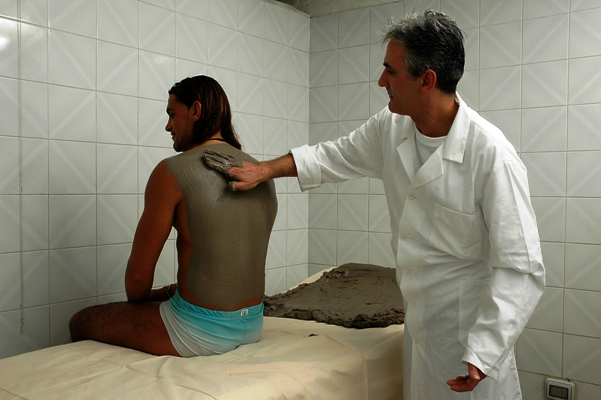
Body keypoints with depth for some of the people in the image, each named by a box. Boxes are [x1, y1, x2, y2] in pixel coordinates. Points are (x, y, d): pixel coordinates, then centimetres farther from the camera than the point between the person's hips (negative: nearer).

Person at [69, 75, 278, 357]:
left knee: (81, 322, 14)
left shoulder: (172, 172, -15)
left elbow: (138, 273, -9)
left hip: (199, 334, -7)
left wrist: (137, 302, 13)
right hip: (253, 327, 8)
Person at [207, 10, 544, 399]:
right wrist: (264, 170, 15)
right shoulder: (390, 127, -2)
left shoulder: (491, 154, -23)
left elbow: (520, 268, -21)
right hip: (418, 323, 6)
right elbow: (336, 156, 17)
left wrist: (482, 354, -24)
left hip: (470, 328, -6)